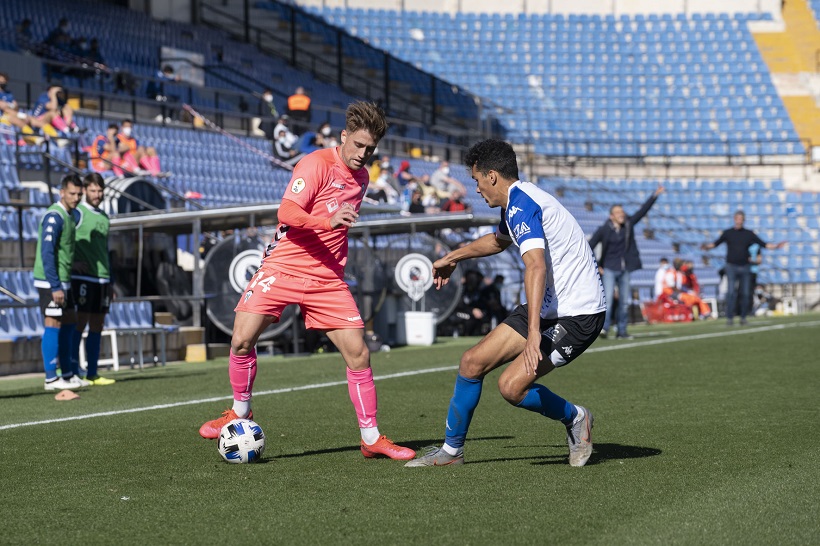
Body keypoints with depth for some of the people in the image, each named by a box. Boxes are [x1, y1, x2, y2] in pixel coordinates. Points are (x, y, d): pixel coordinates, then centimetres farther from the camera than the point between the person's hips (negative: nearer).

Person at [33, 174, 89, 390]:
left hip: (63, 281, 10)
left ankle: (68, 374, 21)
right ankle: (51, 379, -2)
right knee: (53, 326, -6)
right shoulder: (54, 217, -17)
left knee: (69, 322, 13)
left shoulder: (71, 215, 13)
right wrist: (55, 287, -24)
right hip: (51, 282, -10)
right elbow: (46, 253, -22)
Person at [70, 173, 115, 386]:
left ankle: (92, 374, 9)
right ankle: (74, 372, -5)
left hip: (102, 278, 7)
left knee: (97, 326, 6)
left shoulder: (104, 217, 18)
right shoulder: (78, 213, -4)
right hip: (82, 278, -7)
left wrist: (110, 282, 21)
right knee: (80, 323, -8)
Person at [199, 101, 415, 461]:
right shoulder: (317, 164, -11)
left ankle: (371, 438, 6)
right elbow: (287, 213, -22)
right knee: (242, 339, -16)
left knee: (358, 353, -5)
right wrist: (329, 221, -37)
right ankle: (240, 412, 10)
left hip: (327, 279, 5)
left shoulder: (360, 176, 12)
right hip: (283, 267, -5)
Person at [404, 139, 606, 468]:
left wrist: (533, 332, -43)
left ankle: (575, 419, 7)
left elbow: (536, 266, -35)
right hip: (548, 307, 10)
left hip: (577, 314, -10)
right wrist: (453, 258, 46)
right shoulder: (515, 203, 13)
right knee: (472, 363, 4)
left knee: (512, 386, -20)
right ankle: (451, 450, 18)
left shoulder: (522, 204, -20)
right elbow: (499, 240, 38)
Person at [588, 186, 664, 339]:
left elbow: (643, 210, 4)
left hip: (625, 269, 4)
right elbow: (590, 246, -9)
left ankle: (622, 331, 12)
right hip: (610, 269, -4)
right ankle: (604, 327, -17)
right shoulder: (604, 230, -8)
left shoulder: (628, 224, 2)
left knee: (624, 302, 5)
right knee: (608, 298, -18)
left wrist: (655, 196, -1)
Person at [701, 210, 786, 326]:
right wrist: (707, 246, -19)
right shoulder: (727, 233, 4)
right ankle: (729, 317, -7)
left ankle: (743, 317, 9)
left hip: (745, 267, 2)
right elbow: (716, 243, 0)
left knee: (745, 293, 0)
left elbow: (763, 244, 5)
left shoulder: (749, 234, 7)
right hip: (731, 266, -2)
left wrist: (775, 246, -8)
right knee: (731, 292, -10)